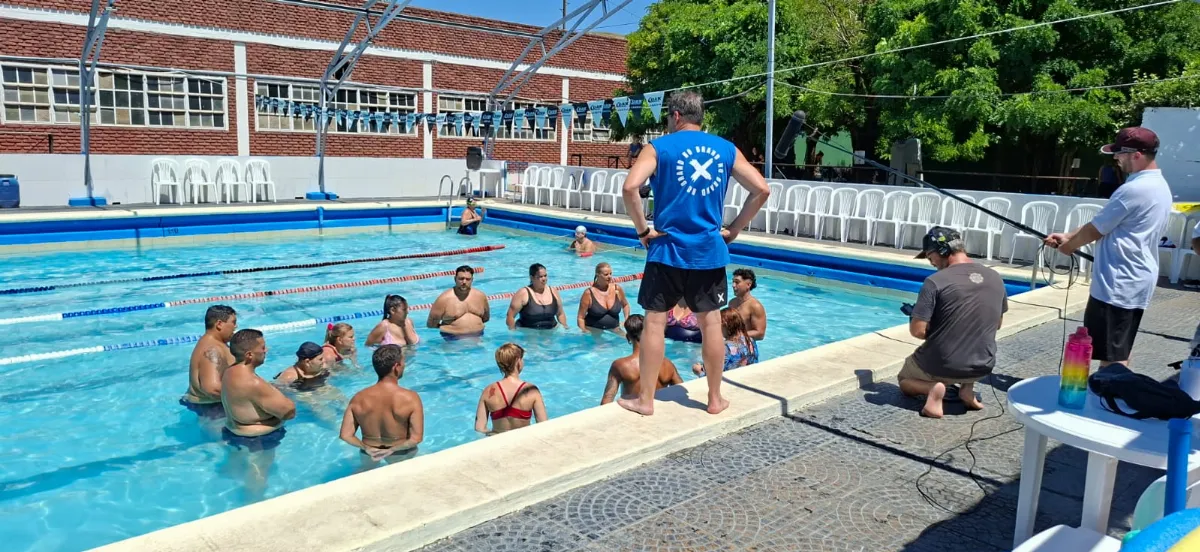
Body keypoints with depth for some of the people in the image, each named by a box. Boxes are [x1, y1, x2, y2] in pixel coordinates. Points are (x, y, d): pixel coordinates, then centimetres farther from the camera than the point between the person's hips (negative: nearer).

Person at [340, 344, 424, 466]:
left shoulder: (358, 399, -12)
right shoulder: (410, 398, -22)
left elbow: (345, 435, -12)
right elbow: (416, 438, -23)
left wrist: (367, 448, -8)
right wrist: (392, 450, -16)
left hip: (369, 454, 2)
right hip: (400, 453, -2)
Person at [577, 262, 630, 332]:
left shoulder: (617, 289, -1)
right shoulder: (589, 293, -11)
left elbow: (625, 305, 18)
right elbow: (580, 317, -7)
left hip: (614, 330, 2)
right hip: (593, 330, -2)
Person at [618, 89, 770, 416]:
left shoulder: (659, 147, -3)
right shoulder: (726, 149, 7)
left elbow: (629, 188, -18)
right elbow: (762, 190, 3)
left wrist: (643, 231, -7)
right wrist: (733, 230, 7)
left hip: (668, 249, -3)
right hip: (709, 251, 3)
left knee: (654, 322, 5)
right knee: (711, 323, 10)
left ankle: (645, 400, 11)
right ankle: (715, 399, 21)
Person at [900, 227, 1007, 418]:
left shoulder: (935, 281, -19)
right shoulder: (996, 278, 0)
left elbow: (917, 331, -18)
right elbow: (997, 324, 13)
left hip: (941, 366, -5)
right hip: (982, 367, 6)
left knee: (904, 380, 26)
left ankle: (932, 388, -7)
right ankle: (967, 388, 12)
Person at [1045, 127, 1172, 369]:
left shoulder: (1133, 189, -19)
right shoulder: (1160, 186, 14)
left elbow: (1096, 230, -11)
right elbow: (1102, 224, 16)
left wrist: (1068, 246, 7)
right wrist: (1067, 236, 13)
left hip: (1117, 284, -10)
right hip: (1136, 282, 10)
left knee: (1111, 355, -5)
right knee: (1118, 351, 18)